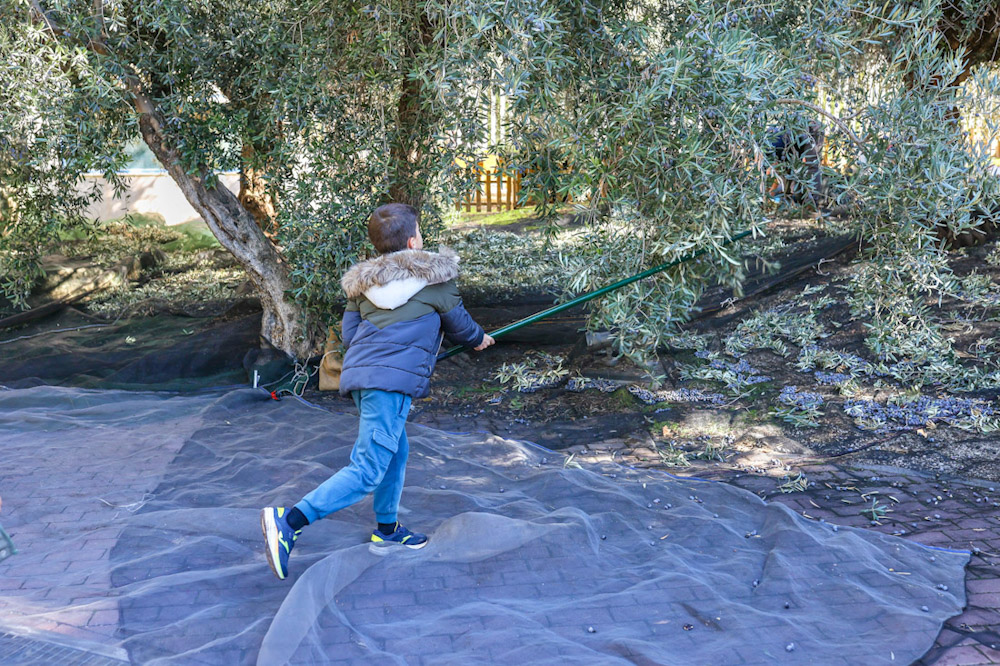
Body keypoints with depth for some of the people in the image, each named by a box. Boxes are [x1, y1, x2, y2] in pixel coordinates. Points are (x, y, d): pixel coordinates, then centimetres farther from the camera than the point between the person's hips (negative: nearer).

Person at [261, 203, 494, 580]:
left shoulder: (363, 283, 18)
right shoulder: (434, 277, 4)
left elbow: (349, 335, 17)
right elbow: (459, 324, 14)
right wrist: (478, 339, 35)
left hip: (358, 374, 8)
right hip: (393, 380, -8)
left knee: (396, 451, 23)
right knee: (369, 470, -9)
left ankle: (387, 531, 31)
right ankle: (289, 521, -19)